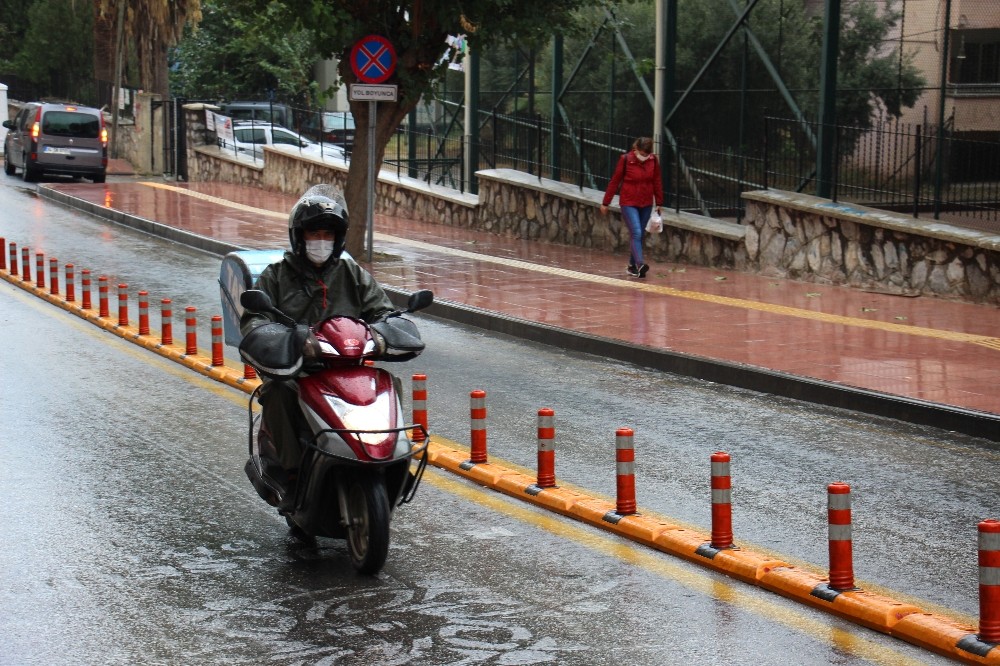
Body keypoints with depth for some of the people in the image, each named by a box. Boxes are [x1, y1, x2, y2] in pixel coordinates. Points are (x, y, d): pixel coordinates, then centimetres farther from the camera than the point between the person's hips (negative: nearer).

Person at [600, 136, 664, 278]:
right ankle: (640, 265, -26)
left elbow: (657, 182, 8)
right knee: (637, 233, -16)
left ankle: (632, 265, 21)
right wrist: (605, 203, -1)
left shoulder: (653, 161, -2)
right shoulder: (626, 159, -12)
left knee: (639, 235, 10)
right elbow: (615, 181, -5)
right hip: (629, 203, -4)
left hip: (646, 204, 4)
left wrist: (659, 203, 9)